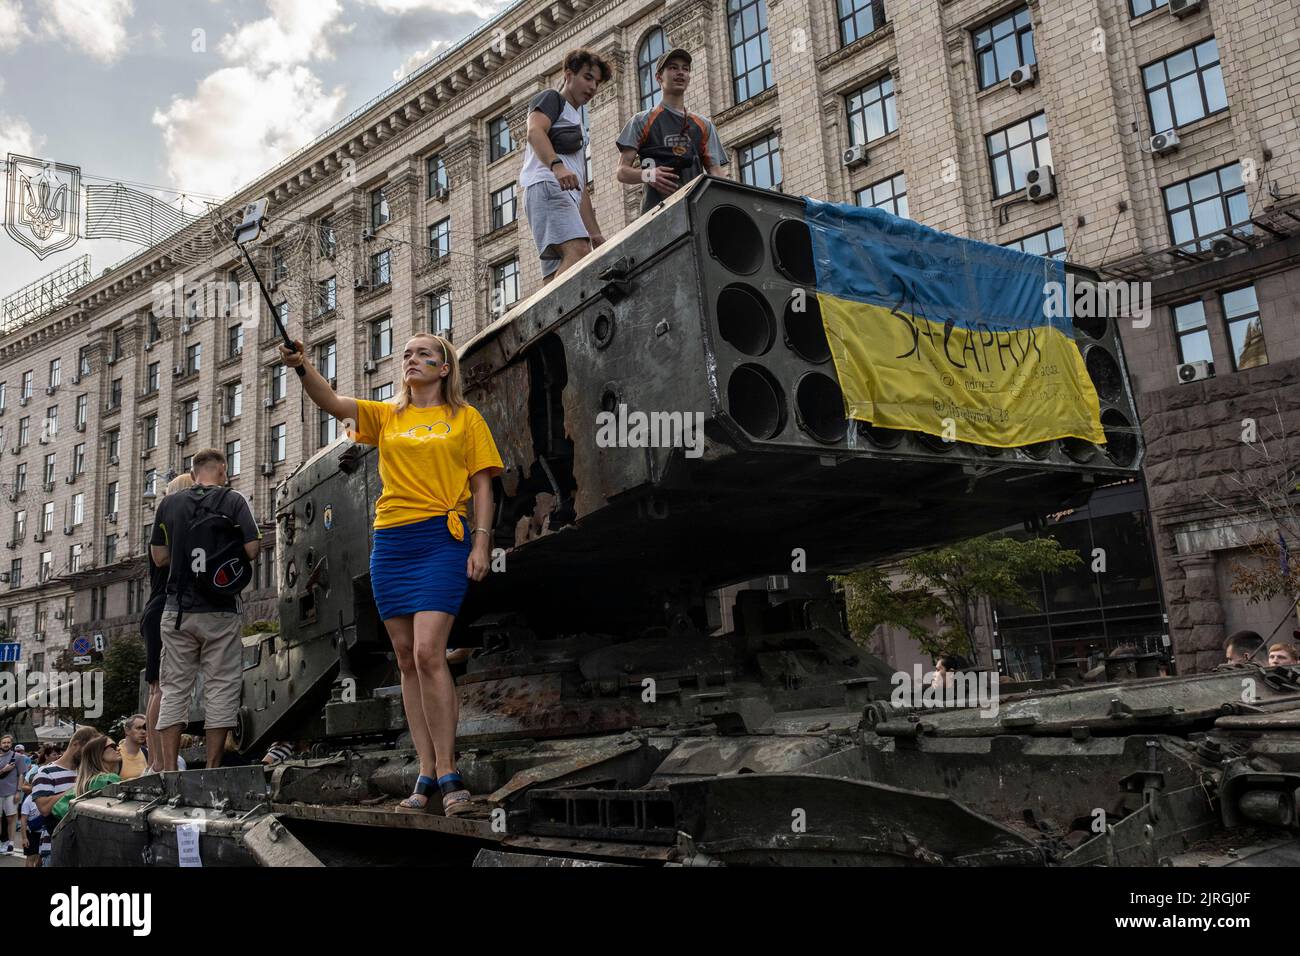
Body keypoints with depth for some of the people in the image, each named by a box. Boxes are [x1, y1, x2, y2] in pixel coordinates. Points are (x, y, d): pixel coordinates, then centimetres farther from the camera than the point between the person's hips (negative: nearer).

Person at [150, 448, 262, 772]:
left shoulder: (169, 504, 7)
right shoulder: (233, 501, -2)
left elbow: (159, 557, 10)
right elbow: (251, 549, -9)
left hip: (178, 609, 3)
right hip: (220, 612, -3)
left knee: (174, 688, 7)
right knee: (221, 688, 3)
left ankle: (169, 769, 4)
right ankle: (212, 767, 2)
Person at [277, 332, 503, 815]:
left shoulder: (465, 418, 8)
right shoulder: (386, 416, 15)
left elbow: (481, 484, 4)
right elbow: (332, 403, -1)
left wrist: (481, 541, -6)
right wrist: (303, 367, -19)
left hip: (442, 539, -4)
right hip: (390, 542, 4)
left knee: (428, 653, -16)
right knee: (407, 660, 4)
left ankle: (447, 771, -8)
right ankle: (426, 773, 10)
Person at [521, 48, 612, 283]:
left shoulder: (576, 124, 38)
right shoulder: (551, 98, 14)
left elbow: (582, 187, 33)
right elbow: (534, 132, -10)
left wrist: (595, 232, 24)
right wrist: (556, 165, -30)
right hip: (547, 185, -8)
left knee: (556, 276, -6)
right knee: (578, 251, -31)